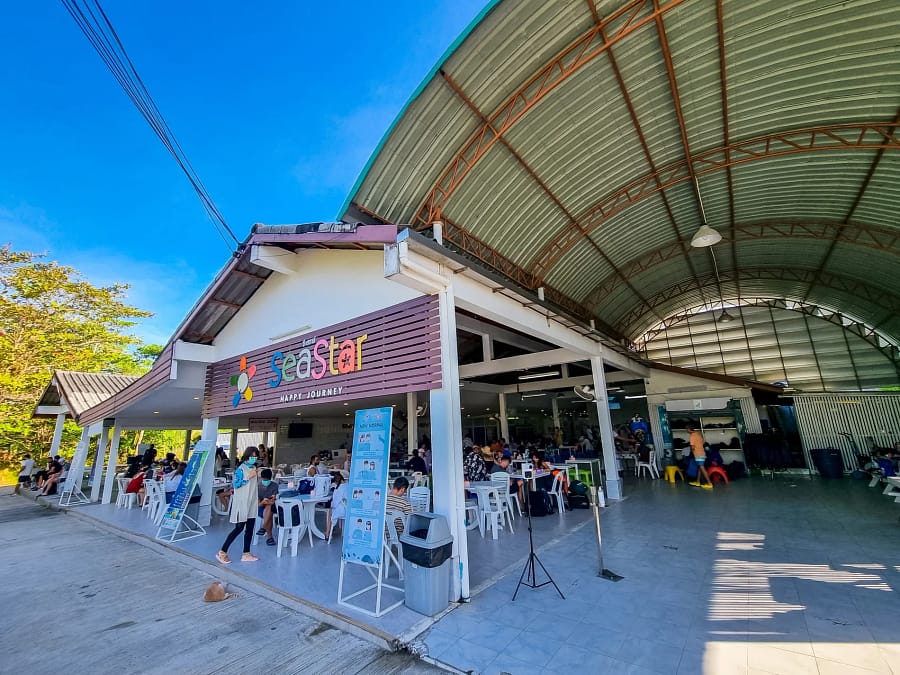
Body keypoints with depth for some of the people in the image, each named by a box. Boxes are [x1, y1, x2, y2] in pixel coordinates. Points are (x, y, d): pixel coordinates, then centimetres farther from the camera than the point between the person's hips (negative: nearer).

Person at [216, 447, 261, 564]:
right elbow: (236, 484, -16)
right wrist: (248, 477, -21)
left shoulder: (254, 468, 10)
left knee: (249, 528, 8)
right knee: (239, 528, -3)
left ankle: (246, 554, 16)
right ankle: (222, 552, 11)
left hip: (252, 503, 7)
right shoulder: (241, 469, -11)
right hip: (241, 502, -7)